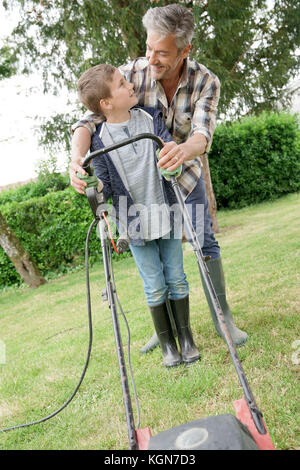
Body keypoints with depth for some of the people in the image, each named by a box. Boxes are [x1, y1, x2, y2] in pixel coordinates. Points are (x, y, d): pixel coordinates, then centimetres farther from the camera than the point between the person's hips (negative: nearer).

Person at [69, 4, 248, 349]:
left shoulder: (206, 82, -22)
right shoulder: (132, 74, -23)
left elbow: (203, 135, -36)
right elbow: (90, 119, -26)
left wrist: (183, 151, -62)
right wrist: (76, 157, -48)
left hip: (185, 175, 0)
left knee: (205, 243, -5)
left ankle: (223, 318, 11)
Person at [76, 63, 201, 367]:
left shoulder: (151, 117, -2)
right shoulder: (99, 141, -11)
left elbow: (171, 145, -1)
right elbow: (105, 186, -7)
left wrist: (173, 150, -23)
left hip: (166, 215, 2)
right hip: (135, 225, -2)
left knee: (176, 279, 10)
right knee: (155, 287, 7)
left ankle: (186, 337, 28)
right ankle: (167, 342, 27)